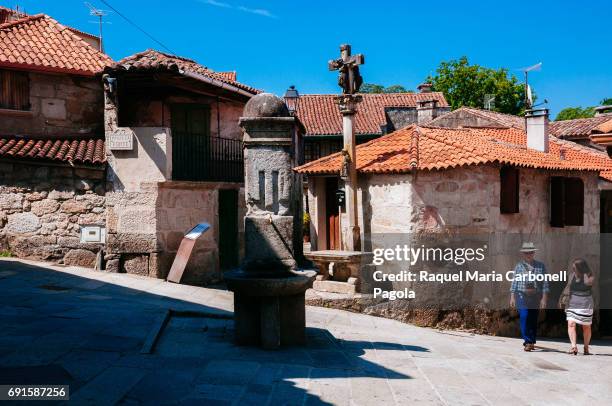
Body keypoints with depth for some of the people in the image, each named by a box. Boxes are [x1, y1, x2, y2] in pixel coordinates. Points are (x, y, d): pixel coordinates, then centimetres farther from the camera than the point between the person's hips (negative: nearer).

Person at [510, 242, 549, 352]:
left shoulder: (541, 266, 5)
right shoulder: (518, 266, 6)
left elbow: (545, 283, 3)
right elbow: (514, 282, 7)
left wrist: (544, 298, -3)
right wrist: (512, 297, 2)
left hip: (536, 296, 1)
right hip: (522, 296, -1)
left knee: (534, 320, 6)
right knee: (524, 317, -12)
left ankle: (532, 342, 19)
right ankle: (528, 342, -7)